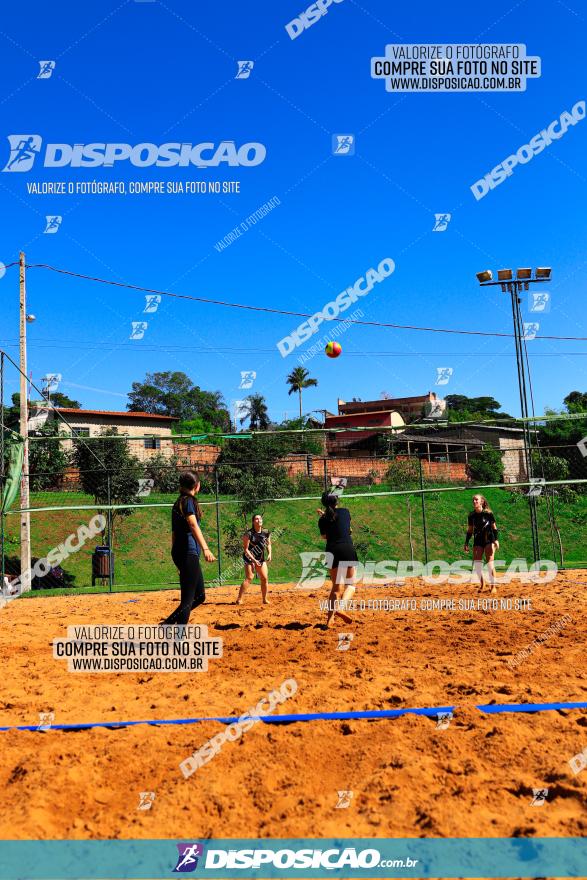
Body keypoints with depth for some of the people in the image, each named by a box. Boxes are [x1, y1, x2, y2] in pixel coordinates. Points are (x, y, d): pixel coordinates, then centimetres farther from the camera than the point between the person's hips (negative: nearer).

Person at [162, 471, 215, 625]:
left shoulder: (179, 502, 18)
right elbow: (193, 525, -24)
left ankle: (168, 623, 14)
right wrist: (205, 549, -36)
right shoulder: (188, 500, -8)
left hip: (181, 553, 10)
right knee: (188, 599, -9)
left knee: (200, 596, 14)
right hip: (188, 553, -10)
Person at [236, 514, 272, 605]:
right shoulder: (248, 534, -18)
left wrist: (269, 554, -1)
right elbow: (245, 549, -17)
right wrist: (254, 560, -22)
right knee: (249, 578, -16)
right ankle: (239, 600, -16)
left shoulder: (266, 533, -2)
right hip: (249, 558, -5)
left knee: (265, 578, 2)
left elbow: (268, 544, 15)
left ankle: (265, 599, 17)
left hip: (261, 558, 6)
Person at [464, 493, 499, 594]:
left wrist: (496, 540, -9)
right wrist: (466, 543, 7)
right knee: (477, 563, -5)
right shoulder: (471, 515, 4)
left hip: (489, 540, -3)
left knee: (490, 562, -9)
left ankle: (493, 586, 0)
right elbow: (469, 531, 11)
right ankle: (482, 584, 14)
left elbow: (494, 527, 0)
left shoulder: (488, 513, -6)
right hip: (477, 541, 4)